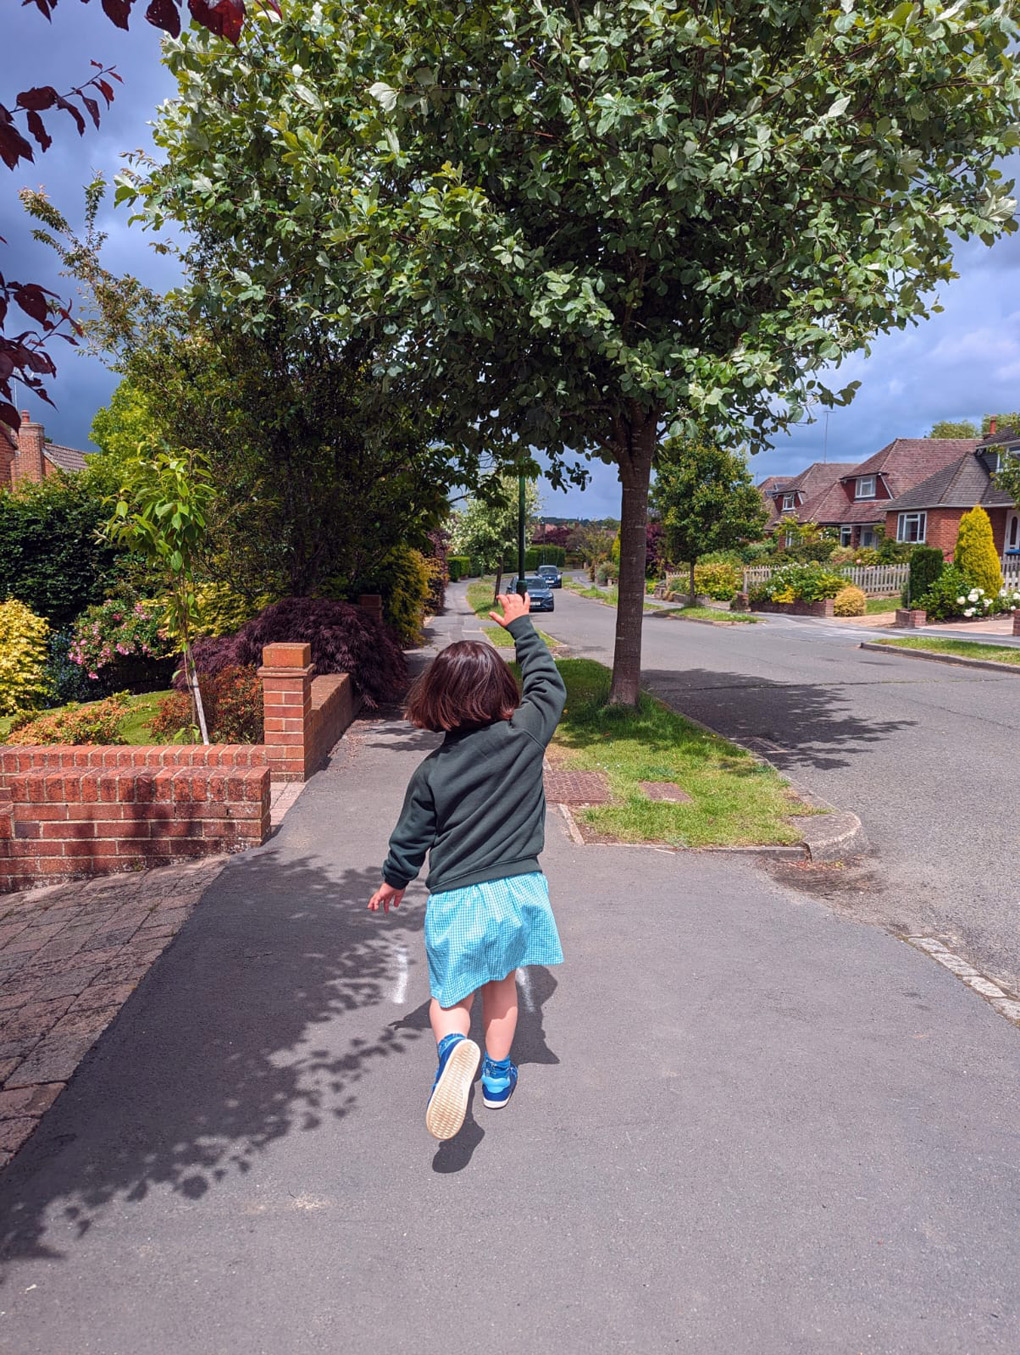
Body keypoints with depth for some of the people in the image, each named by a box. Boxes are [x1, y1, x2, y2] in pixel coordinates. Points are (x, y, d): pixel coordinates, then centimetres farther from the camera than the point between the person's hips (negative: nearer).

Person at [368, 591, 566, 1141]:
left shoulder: (432, 770, -9)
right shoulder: (524, 735, -11)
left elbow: (411, 837, 3)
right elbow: (549, 686, 9)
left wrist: (392, 881, 23)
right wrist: (521, 626, 19)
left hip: (455, 899, -1)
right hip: (517, 888, 2)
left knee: (449, 996, 14)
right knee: (502, 983, 24)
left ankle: (454, 1047, -16)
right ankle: (497, 1076, 37)